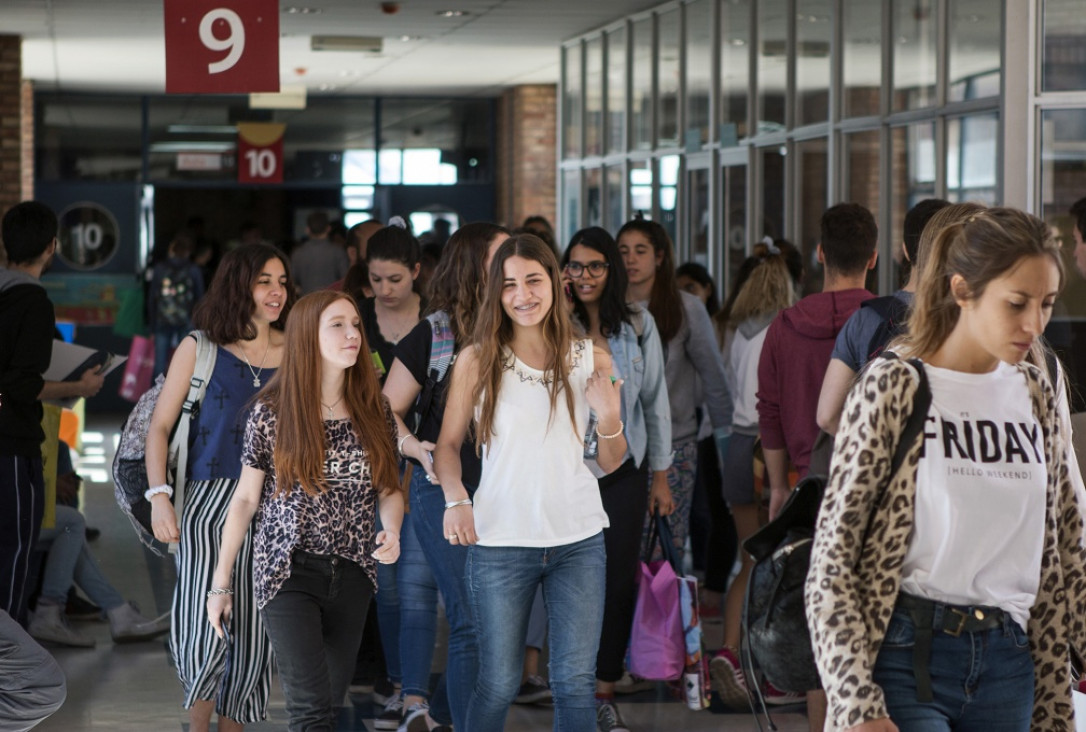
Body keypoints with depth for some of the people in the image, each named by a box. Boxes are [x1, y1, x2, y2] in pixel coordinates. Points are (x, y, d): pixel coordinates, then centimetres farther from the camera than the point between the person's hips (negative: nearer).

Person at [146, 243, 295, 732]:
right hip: (209, 499, -2)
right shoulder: (200, 348, 4)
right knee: (204, 628, -12)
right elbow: (159, 425, 4)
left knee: (253, 633, 2)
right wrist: (158, 495, -8)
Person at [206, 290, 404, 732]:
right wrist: (220, 584, 1)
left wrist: (390, 530, -11)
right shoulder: (272, 411, -6)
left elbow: (388, 489, 12)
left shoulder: (374, 410, 3)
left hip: (353, 575, 4)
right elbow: (245, 498, 0)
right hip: (289, 573, -4)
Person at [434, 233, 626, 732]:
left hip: (578, 540, 2)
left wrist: (609, 420, -11)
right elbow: (448, 445, 4)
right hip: (500, 542, -2)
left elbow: (610, 463, 9)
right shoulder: (477, 361, -3)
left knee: (575, 682, 4)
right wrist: (456, 498, -14)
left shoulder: (590, 360, 2)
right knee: (499, 684, 5)